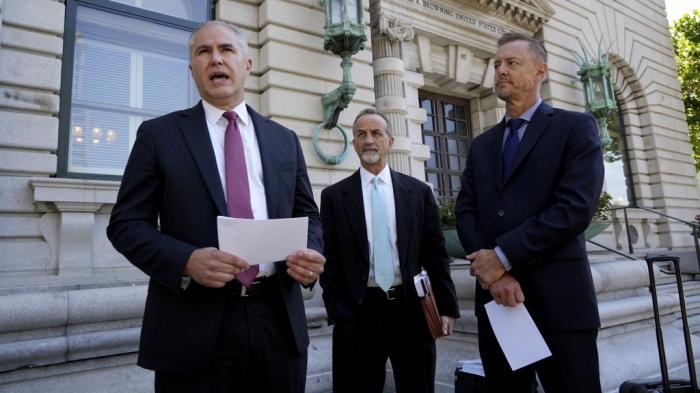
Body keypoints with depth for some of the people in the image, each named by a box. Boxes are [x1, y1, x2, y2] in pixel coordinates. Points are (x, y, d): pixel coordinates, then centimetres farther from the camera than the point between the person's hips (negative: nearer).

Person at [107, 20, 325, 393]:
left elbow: (308, 215, 14)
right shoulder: (159, 134, 3)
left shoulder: (284, 139, 11)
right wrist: (186, 260, -18)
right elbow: (126, 223, 0)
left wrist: (311, 253, -8)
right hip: (193, 328, -2)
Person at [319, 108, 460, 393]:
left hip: (412, 310, 1)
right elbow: (329, 260, 1)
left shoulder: (419, 192, 5)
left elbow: (436, 254, 5)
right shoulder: (334, 196, 3)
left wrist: (446, 306, 1)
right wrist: (336, 312, -4)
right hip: (357, 314, -1)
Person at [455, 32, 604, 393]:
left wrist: (503, 257, -15)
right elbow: (465, 212, 5)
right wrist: (493, 273, -11)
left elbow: (576, 207, -13)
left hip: (558, 300, -4)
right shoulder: (481, 145, 15)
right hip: (495, 298, 5)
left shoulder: (576, 127, 1)